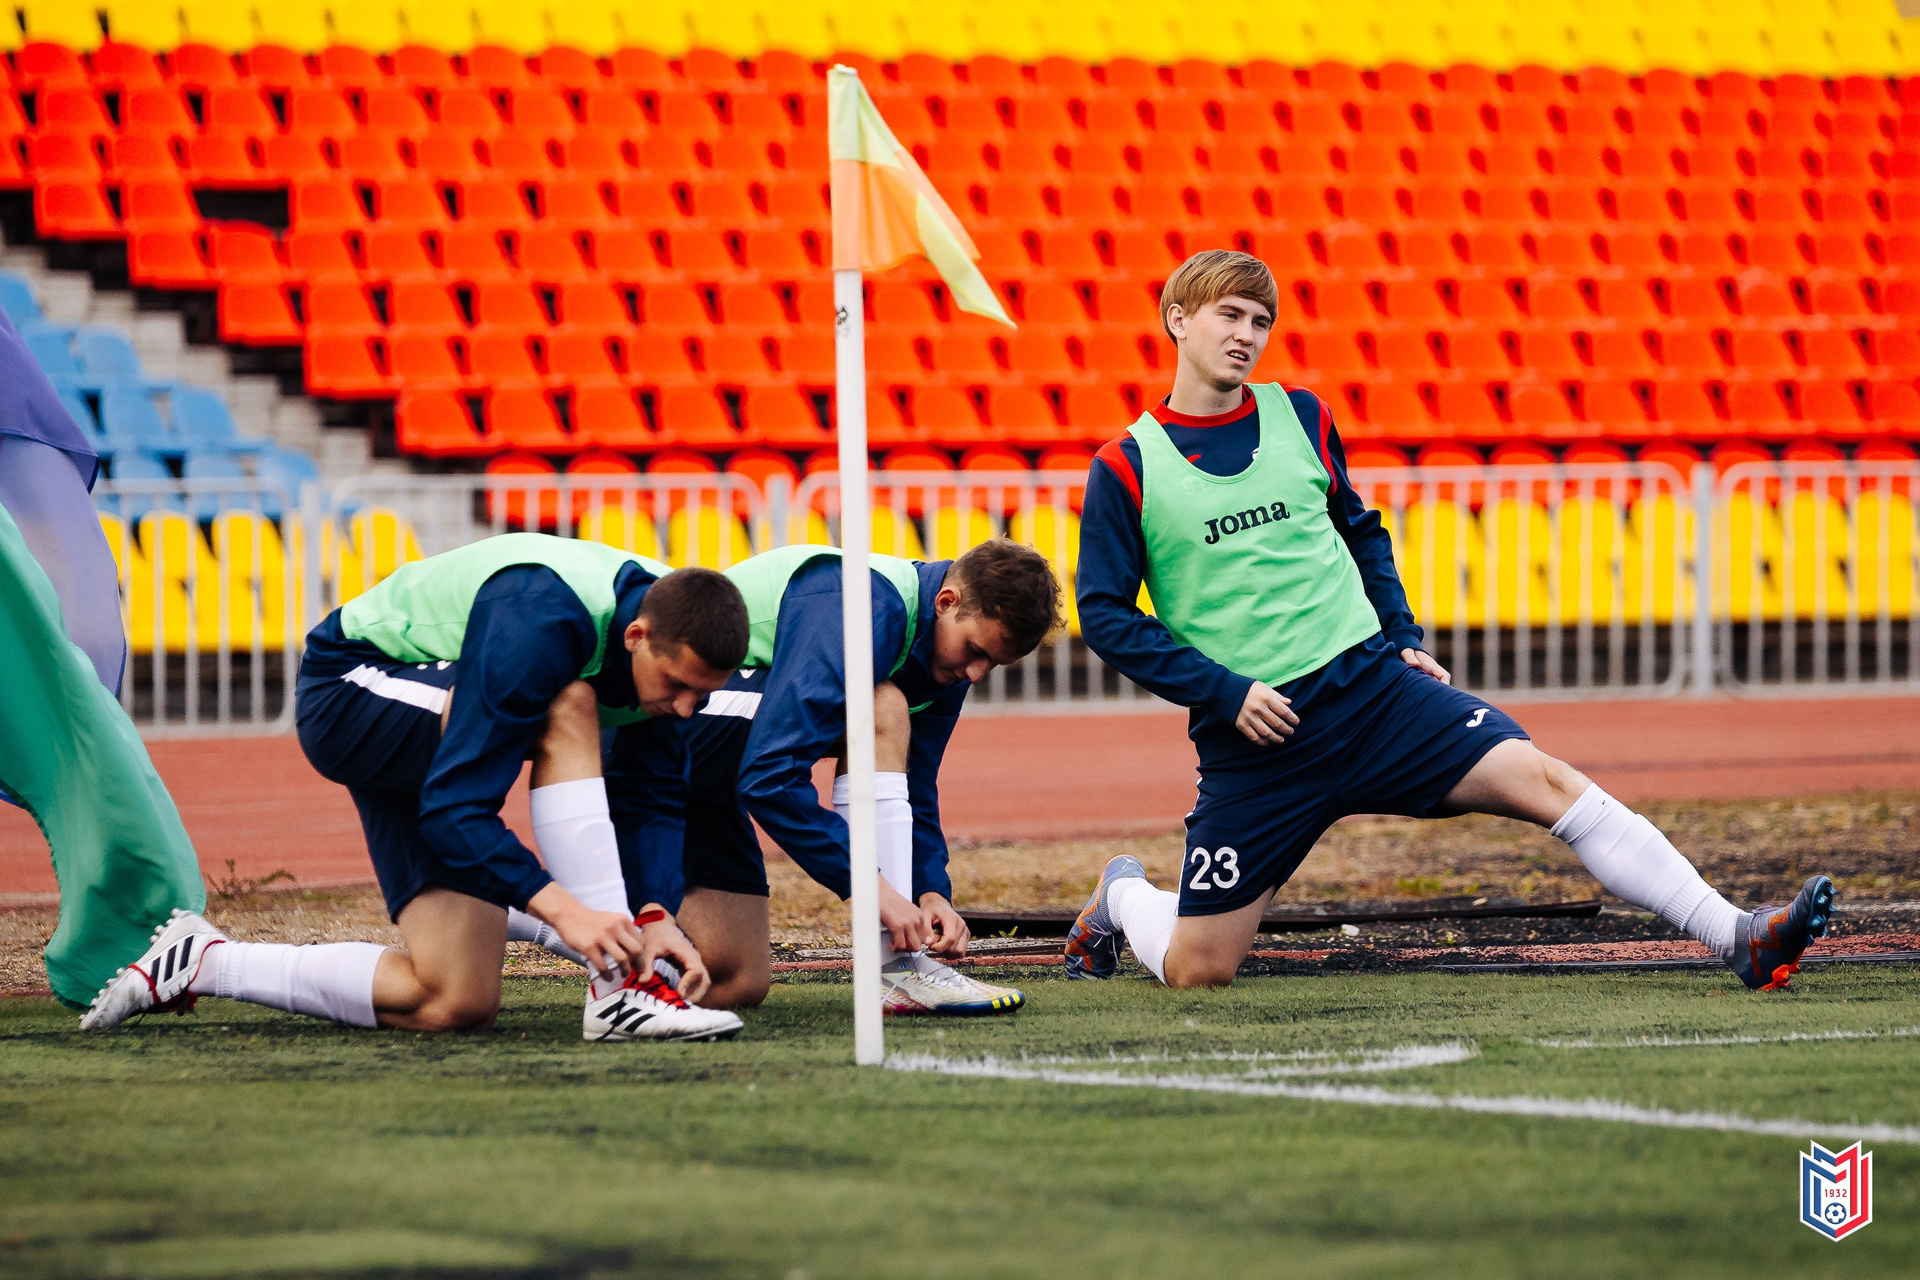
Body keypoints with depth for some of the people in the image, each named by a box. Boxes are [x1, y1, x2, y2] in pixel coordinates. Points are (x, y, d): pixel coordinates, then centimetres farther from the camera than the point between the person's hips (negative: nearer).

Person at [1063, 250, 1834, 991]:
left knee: (1542, 782, -18)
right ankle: (1121, 897, 35)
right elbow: (1105, 616, -4)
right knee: (1196, 970, -1)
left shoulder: (1301, 417, 8)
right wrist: (1226, 693, -12)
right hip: (1250, 733, -2)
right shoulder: (1127, 470, -3)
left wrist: (1402, 640, 10)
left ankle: (1738, 939, -24)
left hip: (1370, 682, 2)